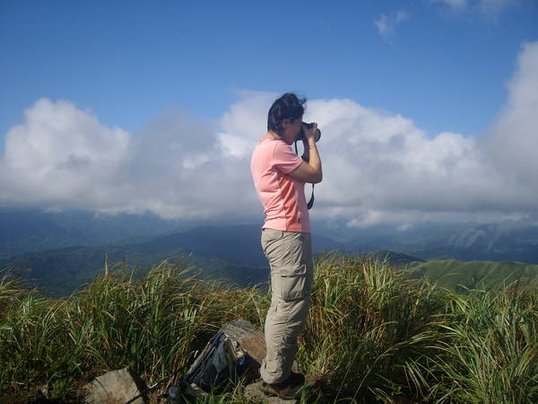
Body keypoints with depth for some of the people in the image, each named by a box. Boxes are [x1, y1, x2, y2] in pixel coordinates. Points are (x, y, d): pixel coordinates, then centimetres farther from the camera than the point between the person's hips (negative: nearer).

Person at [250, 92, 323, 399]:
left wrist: (306, 145, 18)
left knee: (282, 306, 13)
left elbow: (301, 174, 23)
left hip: (281, 233, 11)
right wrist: (311, 142, 2)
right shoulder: (275, 148, -13)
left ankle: (274, 372, 20)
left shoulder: (267, 149, 19)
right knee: (291, 308, -8)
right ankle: (275, 379, -1)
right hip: (288, 234, -11)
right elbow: (315, 175, -11)